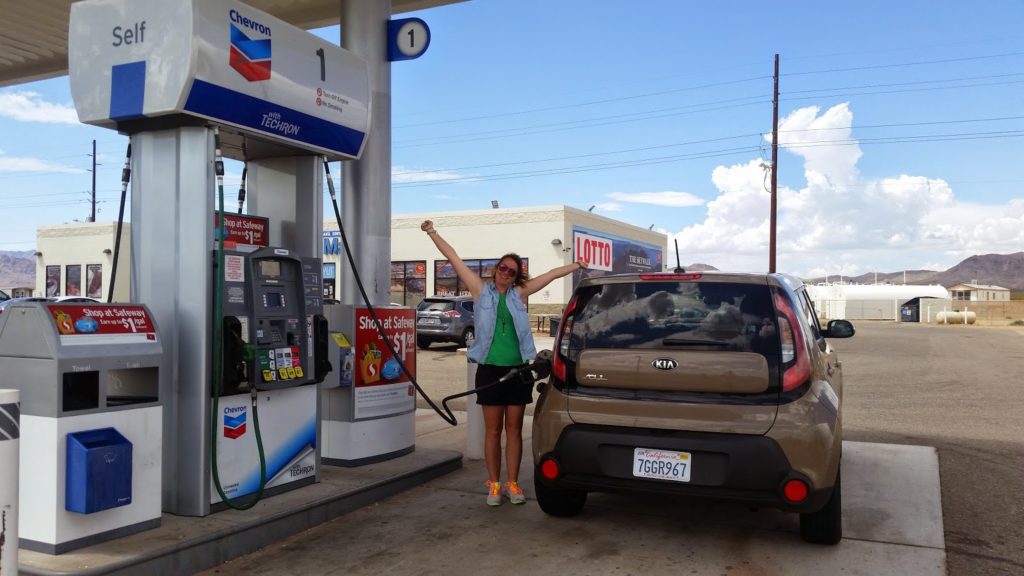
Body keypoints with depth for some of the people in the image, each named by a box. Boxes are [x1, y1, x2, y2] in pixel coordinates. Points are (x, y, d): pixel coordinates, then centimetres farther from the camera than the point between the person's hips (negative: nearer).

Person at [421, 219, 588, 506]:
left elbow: (551, 274, 15)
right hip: (490, 368, -2)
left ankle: (512, 484, 14)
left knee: (514, 429, 7)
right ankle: (493, 485, 12)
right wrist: (432, 233, 0)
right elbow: (454, 258, 2)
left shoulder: (519, 293, 8)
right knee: (493, 430, 4)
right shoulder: (481, 289, 4)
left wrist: (578, 265, 18)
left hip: (519, 369, 2)